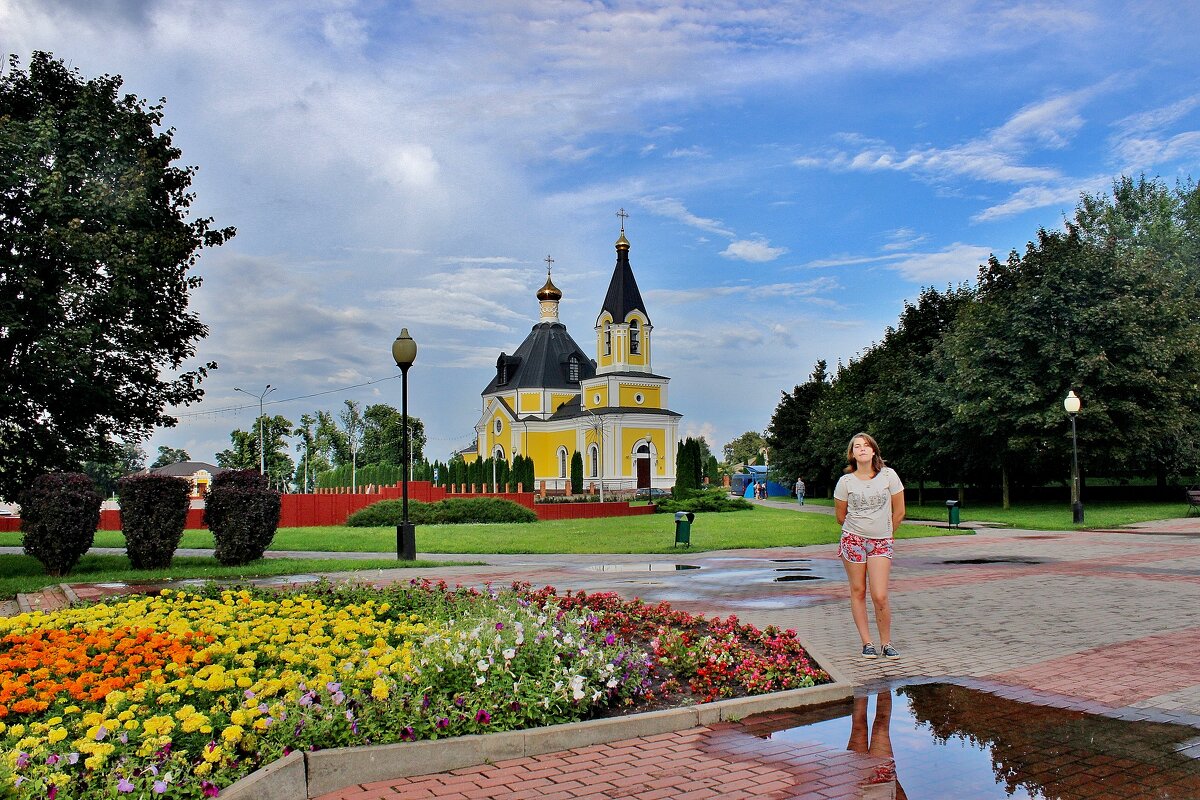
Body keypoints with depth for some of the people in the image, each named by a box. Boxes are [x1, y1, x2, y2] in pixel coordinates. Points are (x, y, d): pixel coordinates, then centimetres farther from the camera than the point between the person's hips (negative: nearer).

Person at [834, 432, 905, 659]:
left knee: (880, 596, -7)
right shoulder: (845, 481, -4)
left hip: (881, 542, 0)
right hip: (853, 540, 1)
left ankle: (886, 643, 11)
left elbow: (899, 512, 5)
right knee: (858, 592, 5)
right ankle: (866, 643, 15)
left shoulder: (888, 475, -4)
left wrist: (884, 534, 13)